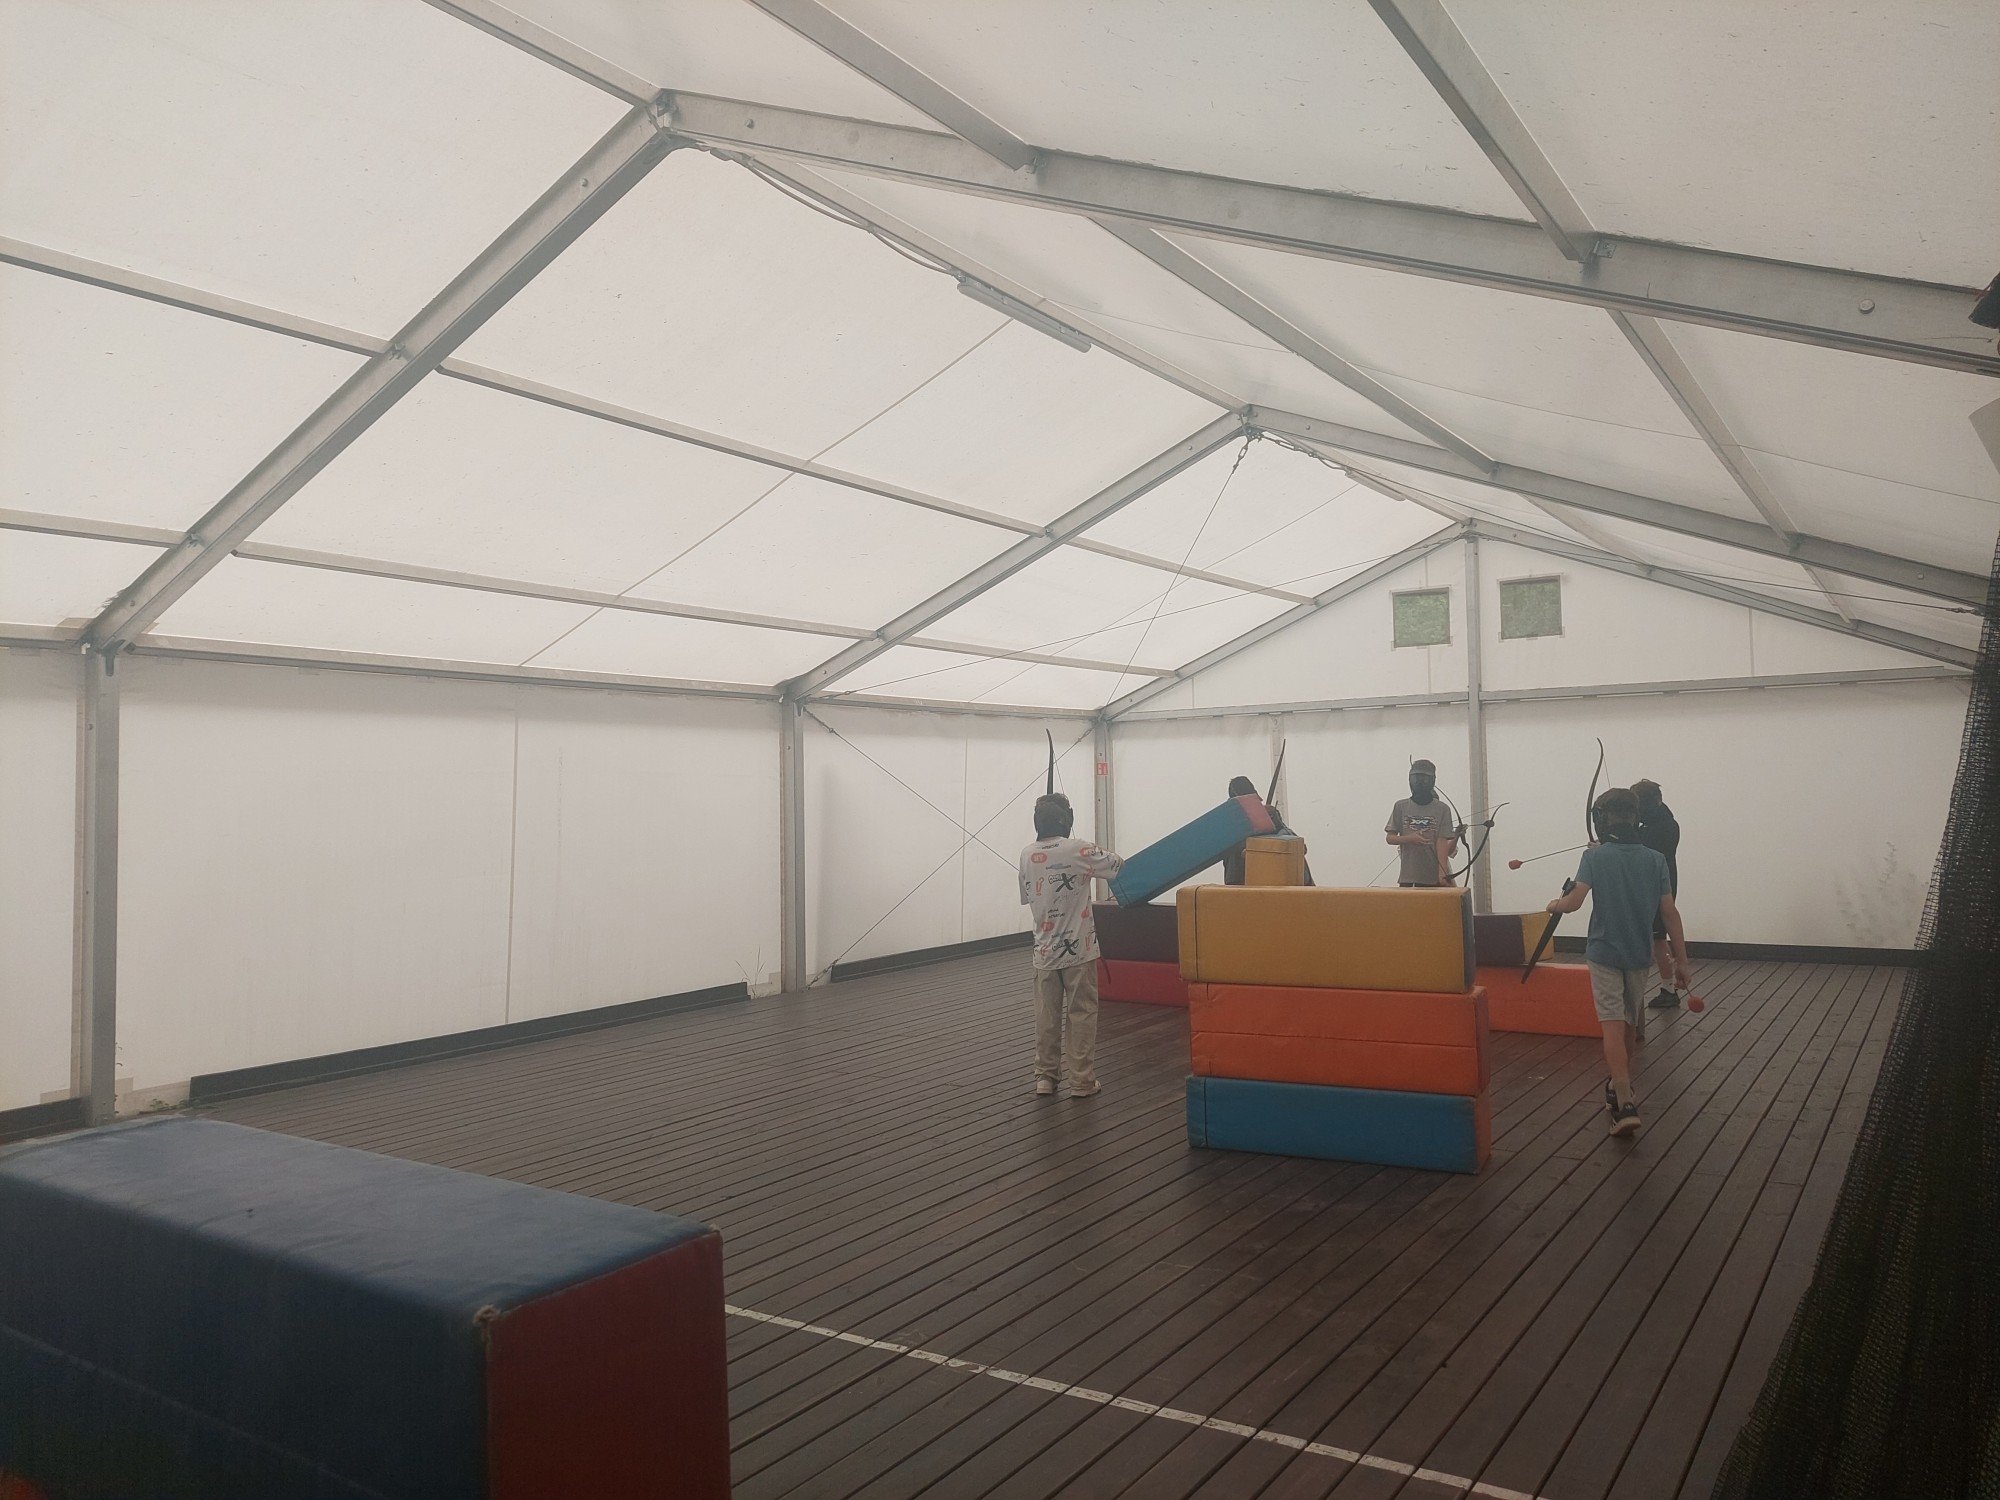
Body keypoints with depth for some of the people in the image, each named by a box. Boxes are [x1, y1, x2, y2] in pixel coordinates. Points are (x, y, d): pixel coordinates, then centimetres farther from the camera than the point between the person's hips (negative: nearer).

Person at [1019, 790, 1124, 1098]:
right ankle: (1081, 1081, 9)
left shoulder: (1026, 855, 0)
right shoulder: (1078, 850, -13)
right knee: (1082, 1015, 5)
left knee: (1046, 1015, 12)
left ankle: (1044, 1076, 19)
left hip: (1045, 950, 4)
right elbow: (1119, 868, -2)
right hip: (1079, 949, -4)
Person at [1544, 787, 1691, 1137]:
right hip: (1640, 954, 4)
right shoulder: (1655, 859, -1)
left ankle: (1625, 1104, -20)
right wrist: (1681, 960, 3)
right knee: (1629, 1022, 20)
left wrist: (1554, 905, 5)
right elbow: (1669, 912, -1)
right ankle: (1621, 1087, 37)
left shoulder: (1594, 856, -9)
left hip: (1605, 953, -4)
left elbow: (1574, 901, -17)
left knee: (1613, 1026, -7)